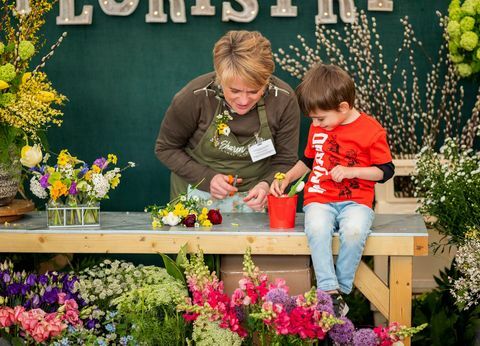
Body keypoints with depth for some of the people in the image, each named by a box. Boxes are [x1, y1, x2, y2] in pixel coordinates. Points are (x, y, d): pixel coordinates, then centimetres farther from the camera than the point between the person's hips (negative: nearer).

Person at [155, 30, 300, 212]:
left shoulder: (284, 100, -16)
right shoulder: (194, 97, -20)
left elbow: (285, 161, -4)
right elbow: (166, 148, -5)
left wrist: (266, 185, -24)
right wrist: (206, 178, -16)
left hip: (254, 198, 1)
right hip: (199, 197, -1)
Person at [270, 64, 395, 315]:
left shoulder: (371, 130, -4)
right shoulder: (317, 129, 13)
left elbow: (386, 171, -1)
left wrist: (351, 171, -12)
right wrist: (287, 178, 14)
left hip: (355, 201, -3)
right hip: (319, 199, 3)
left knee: (354, 230, -37)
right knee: (317, 228, -33)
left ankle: (341, 288, -20)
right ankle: (329, 291, -32)